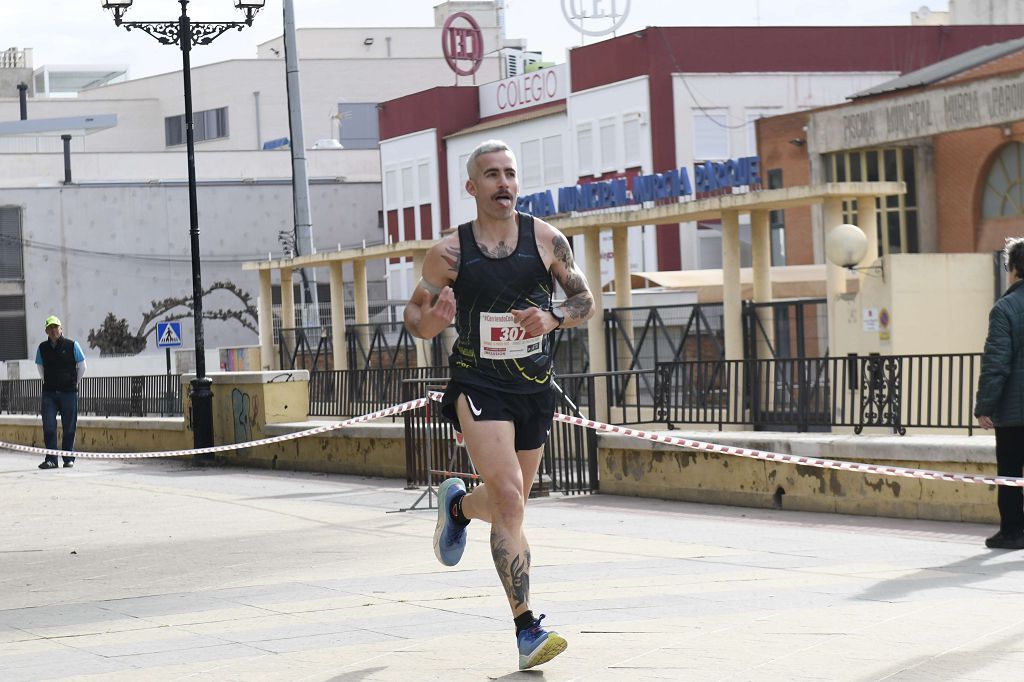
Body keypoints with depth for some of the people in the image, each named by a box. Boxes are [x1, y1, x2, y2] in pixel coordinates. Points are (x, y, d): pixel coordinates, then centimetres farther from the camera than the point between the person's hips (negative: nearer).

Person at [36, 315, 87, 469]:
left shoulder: (72, 345, -2)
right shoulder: (43, 348, 5)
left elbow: (82, 366, 7)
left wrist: (74, 383, 8)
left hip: (69, 392, -2)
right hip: (49, 392, 2)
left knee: (69, 427, 2)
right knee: (48, 427, -6)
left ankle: (69, 458, 11)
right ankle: (51, 459, -4)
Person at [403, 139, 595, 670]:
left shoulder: (546, 239, -2)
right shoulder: (449, 252, -6)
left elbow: (584, 299, 6)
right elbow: (414, 315, 4)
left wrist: (553, 318, -15)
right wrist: (429, 321, -20)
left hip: (535, 388, 4)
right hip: (477, 387, -4)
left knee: (509, 503, 17)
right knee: (509, 502, -19)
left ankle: (458, 504, 53)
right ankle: (526, 629, -16)